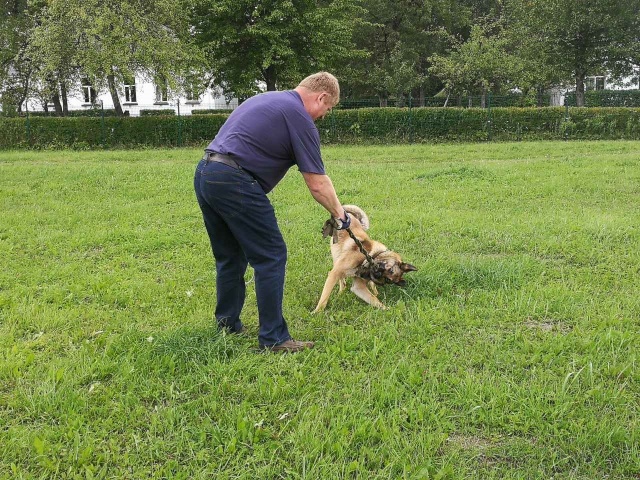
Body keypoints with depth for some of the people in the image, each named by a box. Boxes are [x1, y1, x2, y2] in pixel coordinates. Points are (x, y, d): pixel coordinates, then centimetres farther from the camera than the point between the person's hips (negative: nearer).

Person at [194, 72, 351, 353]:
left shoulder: (266, 99, 24)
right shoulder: (299, 117, -3)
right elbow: (317, 184, -4)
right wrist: (339, 215, 11)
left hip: (204, 174, 9)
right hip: (234, 182, -9)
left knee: (230, 257, 19)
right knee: (270, 257, -1)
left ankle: (226, 327, 28)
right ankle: (273, 338, 2)